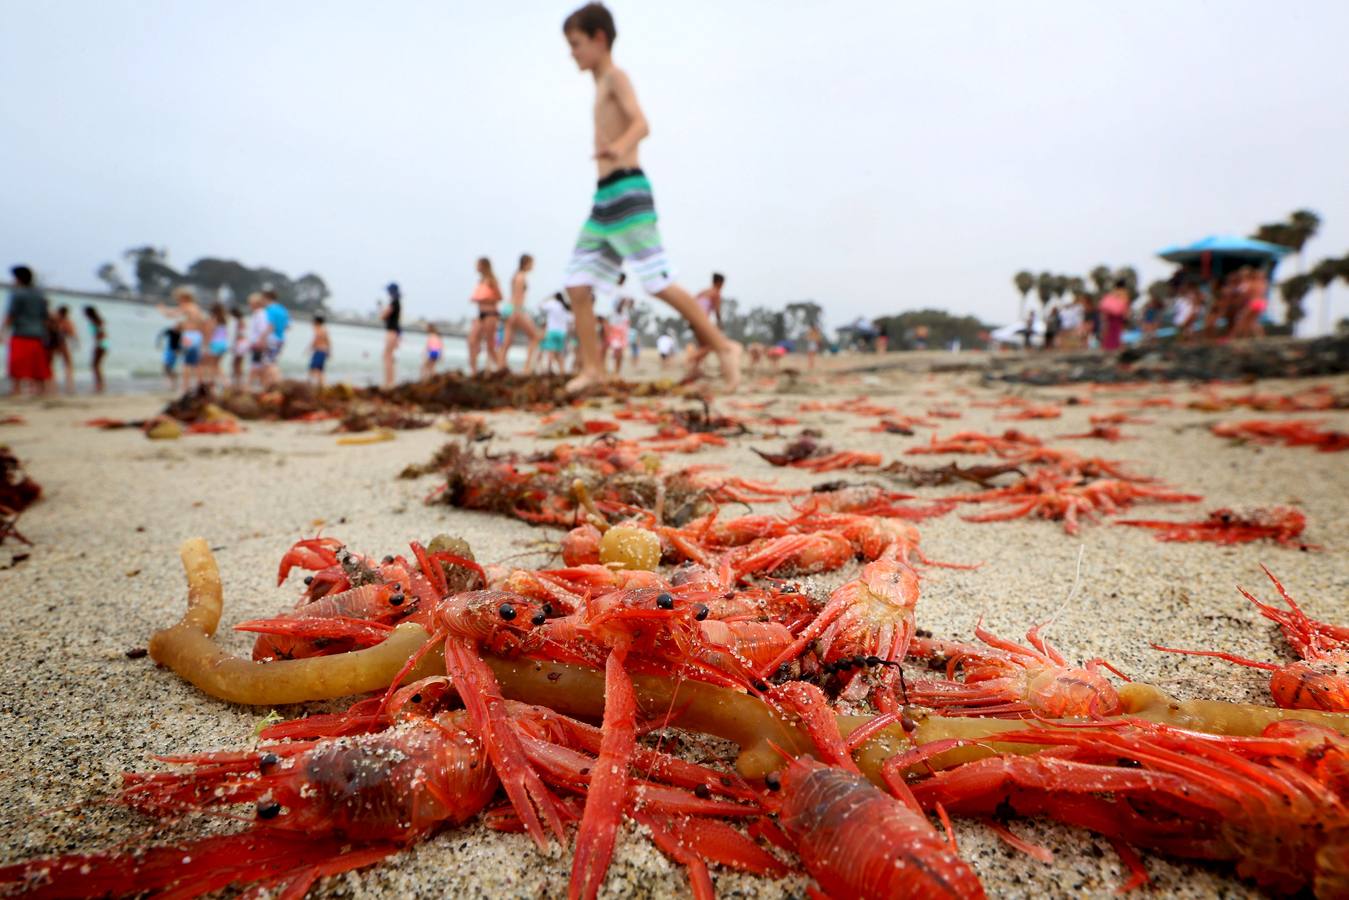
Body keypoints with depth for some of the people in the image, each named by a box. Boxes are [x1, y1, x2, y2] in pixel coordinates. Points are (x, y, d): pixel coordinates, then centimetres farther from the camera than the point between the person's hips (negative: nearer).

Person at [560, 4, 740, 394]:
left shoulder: (616, 76, -4)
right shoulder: (601, 86, 22)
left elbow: (641, 124, -21)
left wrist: (619, 147, -42)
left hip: (626, 191, -9)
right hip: (604, 198, 9)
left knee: (658, 281, -12)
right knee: (577, 283, 3)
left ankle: (723, 346, -3)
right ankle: (592, 367, 7)